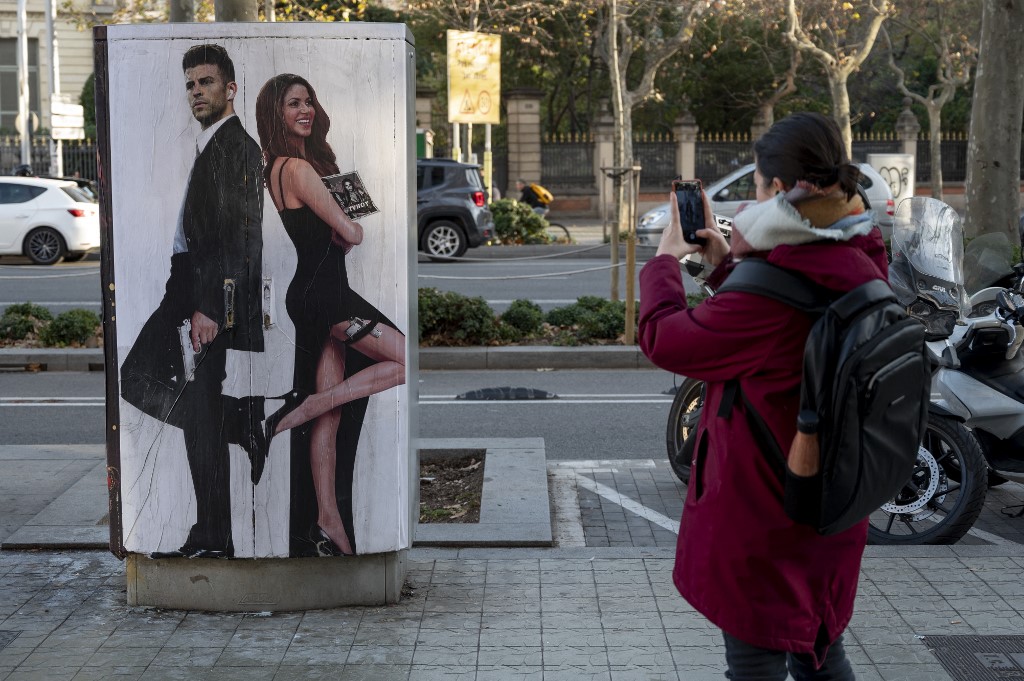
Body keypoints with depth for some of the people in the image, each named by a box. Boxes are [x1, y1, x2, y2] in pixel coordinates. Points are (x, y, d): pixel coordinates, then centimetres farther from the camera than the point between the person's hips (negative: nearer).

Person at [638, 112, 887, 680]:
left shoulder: (773, 288, -29)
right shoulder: (860, 267, 0)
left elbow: (664, 339, -18)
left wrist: (664, 260, -1)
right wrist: (724, 262, 14)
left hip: (760, 515, -8)